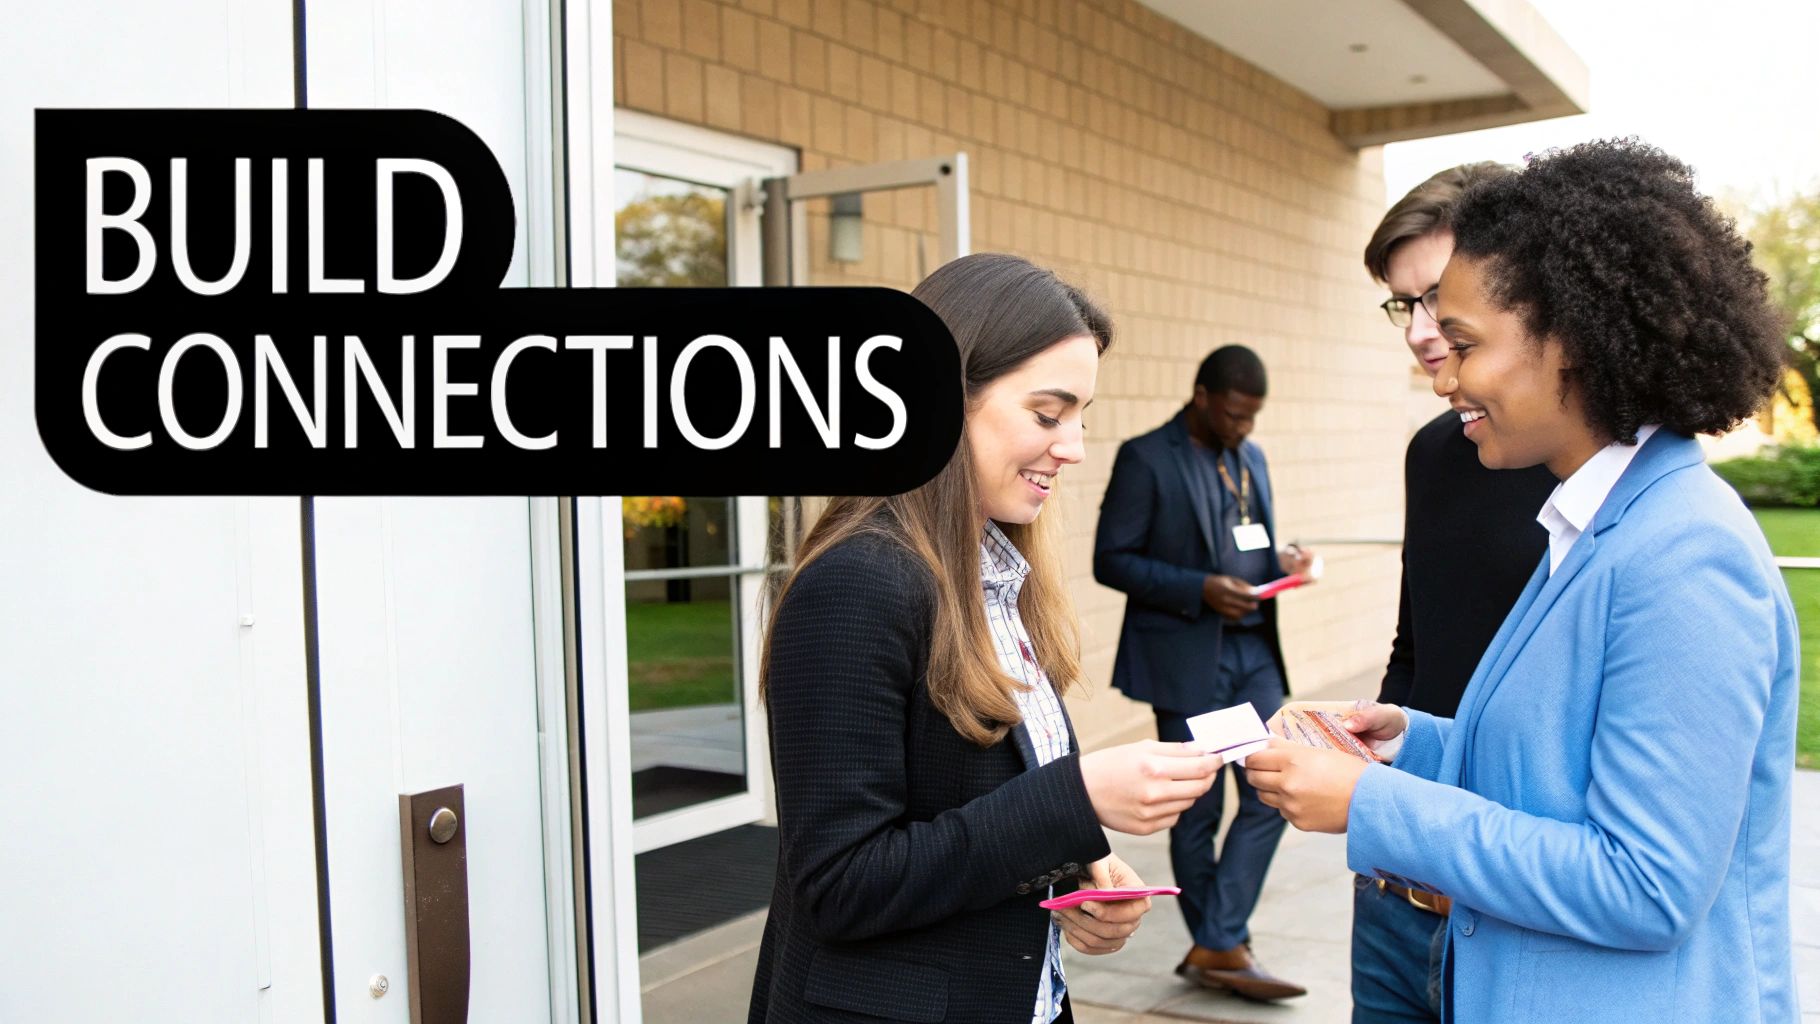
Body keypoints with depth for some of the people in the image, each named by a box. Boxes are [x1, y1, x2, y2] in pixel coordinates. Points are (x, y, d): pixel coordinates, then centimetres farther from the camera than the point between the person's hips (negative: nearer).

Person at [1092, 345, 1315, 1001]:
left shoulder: (1251, 458, 12)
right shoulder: (1145, 459, -9)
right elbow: (1111, 560, -11)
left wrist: (1280, 562, -2)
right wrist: (1200, 590, -21)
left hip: (1253, 650, 6)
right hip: (1185, 657, -6)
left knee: (1270, 793, -2)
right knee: (1198, 811, 6)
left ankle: (1216, 948, 6)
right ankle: (1223, 948, 20)